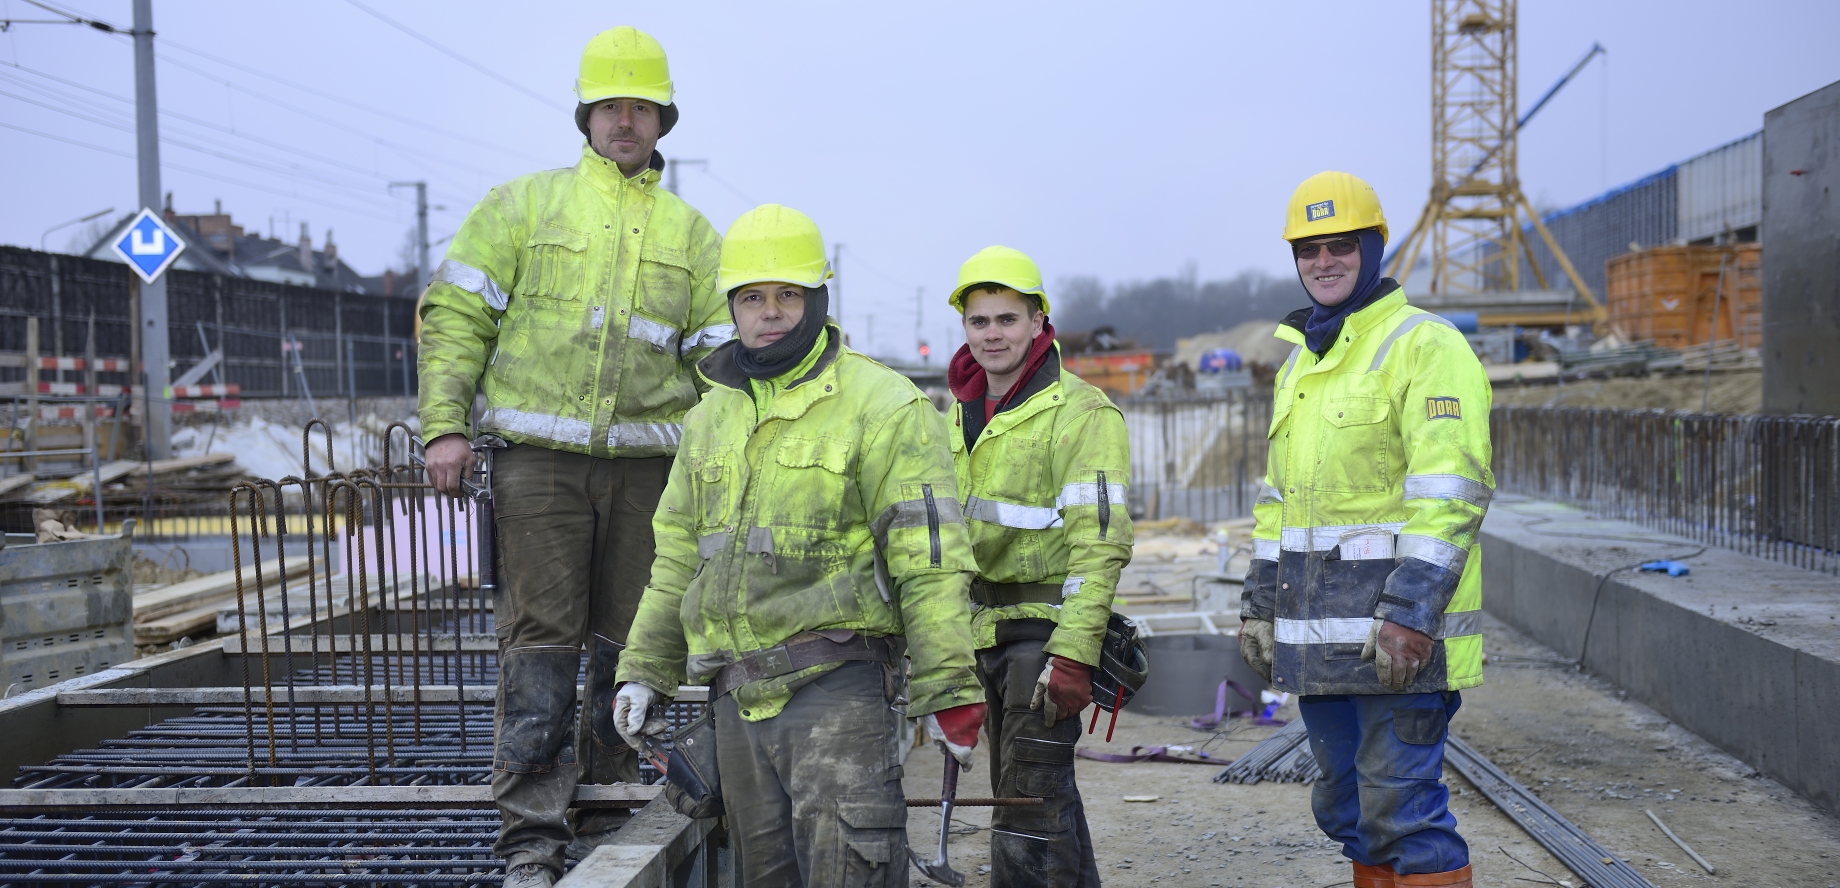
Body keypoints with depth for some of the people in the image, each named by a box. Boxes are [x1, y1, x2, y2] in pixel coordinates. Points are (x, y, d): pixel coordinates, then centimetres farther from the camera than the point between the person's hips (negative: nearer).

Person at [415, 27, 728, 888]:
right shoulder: (524, 203, 7)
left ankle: (606, 808, 22)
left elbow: (721, 354, 13)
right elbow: (454, 312, 3)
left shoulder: (689, 230, 13)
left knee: (627, 638, 8)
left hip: (645, 459, 3)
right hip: (539, 453, -2)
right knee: (541, 636, -4)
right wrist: (445, 425, -7)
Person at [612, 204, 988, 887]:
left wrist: (949, 693, -14)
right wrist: (643, 671, 16)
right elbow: (679, 555, 20)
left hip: (838, 683, -6)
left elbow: (930, 559, -11)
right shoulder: (711, 416, 15)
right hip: (738, 694, 7)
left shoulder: (882, 406, -7)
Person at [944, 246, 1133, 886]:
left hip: (1046, 626, -8)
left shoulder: (1082, 413, -10)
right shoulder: (962, 415, 13)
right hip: (984, 631, 8)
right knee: (1030, 792, 16)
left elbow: (1101, 544, -17)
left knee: (1030, 801, -9)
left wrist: (1072, 653, -25)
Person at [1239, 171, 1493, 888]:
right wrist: (1260, 603, 19)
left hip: (1395, 636, -8)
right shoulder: (1299, 362, 18)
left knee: (1402, 805, -7)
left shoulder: (1426, 346, -9)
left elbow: (1452, 492, -18)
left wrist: (1409, 613, -24)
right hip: (1321, 636, 9)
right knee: (1349, 809, 15)